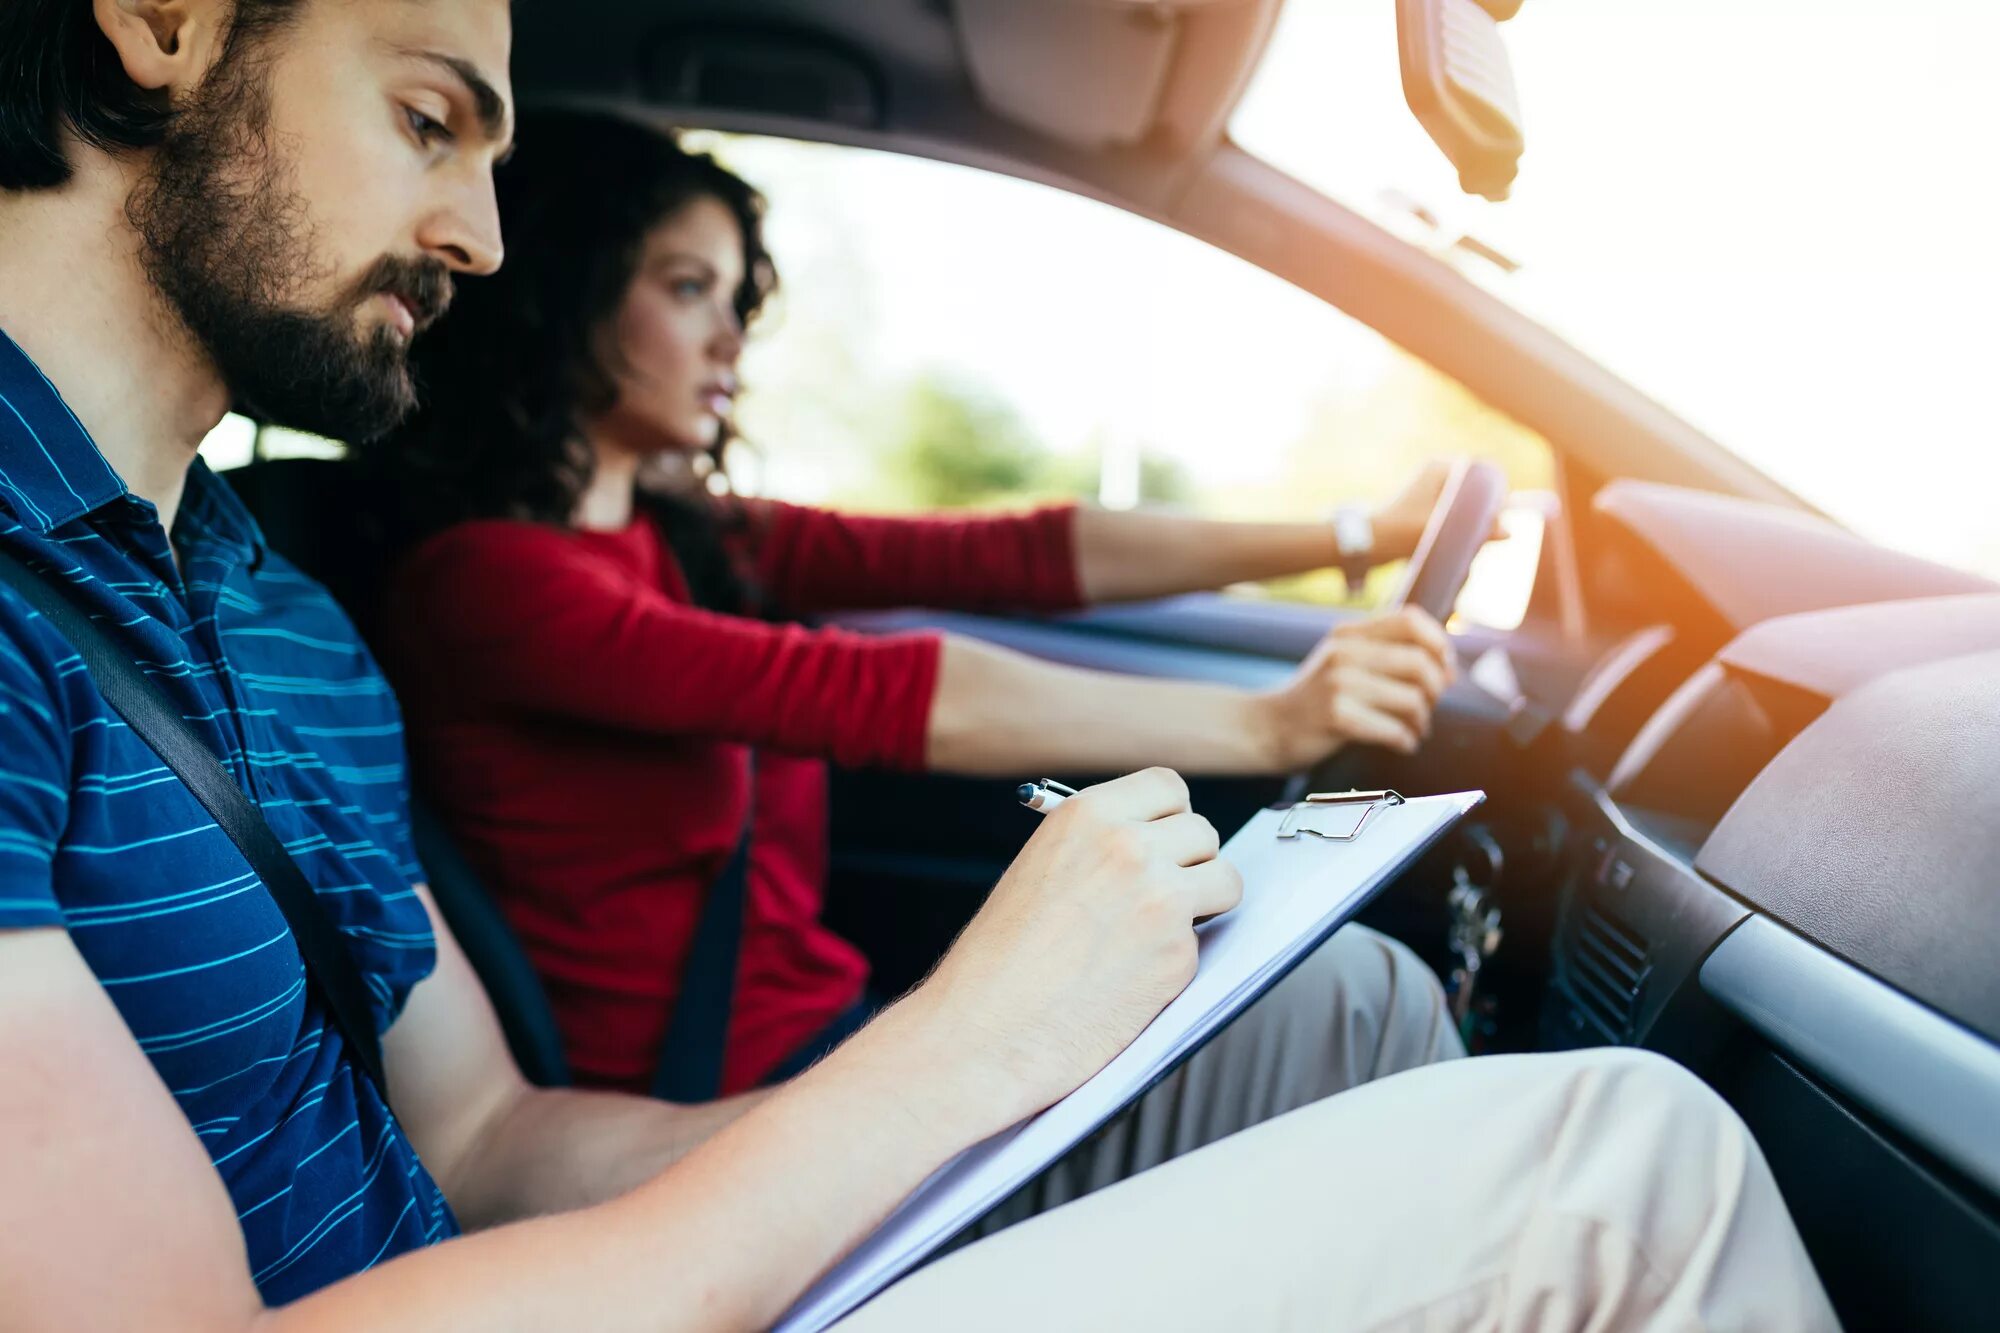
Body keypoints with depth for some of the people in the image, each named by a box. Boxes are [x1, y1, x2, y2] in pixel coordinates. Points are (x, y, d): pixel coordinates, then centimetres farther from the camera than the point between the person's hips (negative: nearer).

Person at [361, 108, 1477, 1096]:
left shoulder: (695, 542, 11)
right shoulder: (477, 579, -13)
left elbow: (1007, 557, 5)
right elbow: (860, 697, -25)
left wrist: (1352, 535, 3)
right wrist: (1266, 724, -27)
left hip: (839, 1027, 7)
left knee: (1351, 977, -7)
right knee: (1345, 1001, -14)